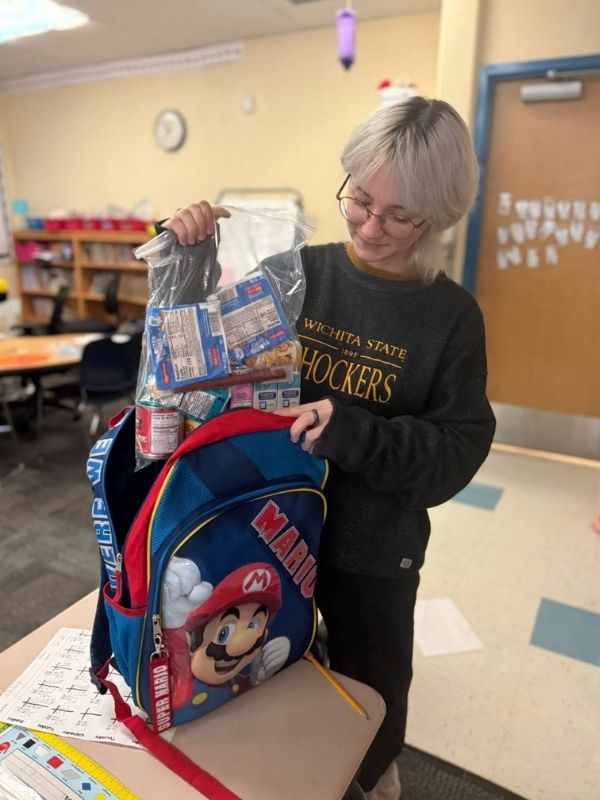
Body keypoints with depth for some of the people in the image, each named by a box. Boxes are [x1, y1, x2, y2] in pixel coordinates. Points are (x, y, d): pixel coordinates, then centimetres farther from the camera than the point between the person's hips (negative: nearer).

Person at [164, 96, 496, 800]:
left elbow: (458, 451, -16)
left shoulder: (451, 315, -12)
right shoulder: (295, 273, -8)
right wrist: (191, 258, -16)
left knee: (369, 684, 23)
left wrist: (351, 431, -32)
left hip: (372, 552, -2)